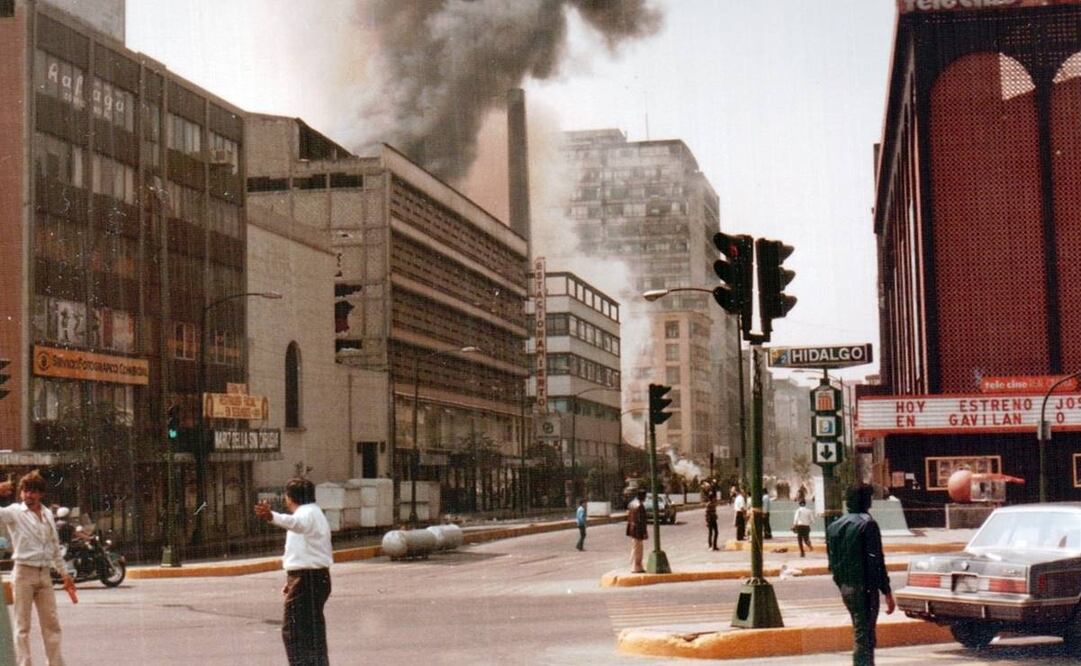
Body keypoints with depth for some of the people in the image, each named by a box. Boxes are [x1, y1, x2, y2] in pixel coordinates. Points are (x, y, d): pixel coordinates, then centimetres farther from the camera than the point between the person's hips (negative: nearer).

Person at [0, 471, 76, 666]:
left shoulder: (48, 514, 11)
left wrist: (64, 574, 19)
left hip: (44, 574, 5)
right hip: (24, 572, -5)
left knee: (51, 623, 9)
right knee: (23, 625, -1)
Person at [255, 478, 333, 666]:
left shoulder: (307, 513, -14)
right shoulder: (315, 514, 21)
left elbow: (295, 522, -39)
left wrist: (271, 517, -58)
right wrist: (292, 579, 26)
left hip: (305, 579, -11)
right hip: (319, 577, 11)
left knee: (293, 631, -11)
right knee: (313, 631, 19)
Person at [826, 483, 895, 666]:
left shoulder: (834, 526, 11)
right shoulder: (867, 524, -11)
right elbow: (876, 561, -15)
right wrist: (887, 592, -11)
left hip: (845, 588, 7)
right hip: (864, 587, -7)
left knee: (867, 636, 18)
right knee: (863, 637, -6)